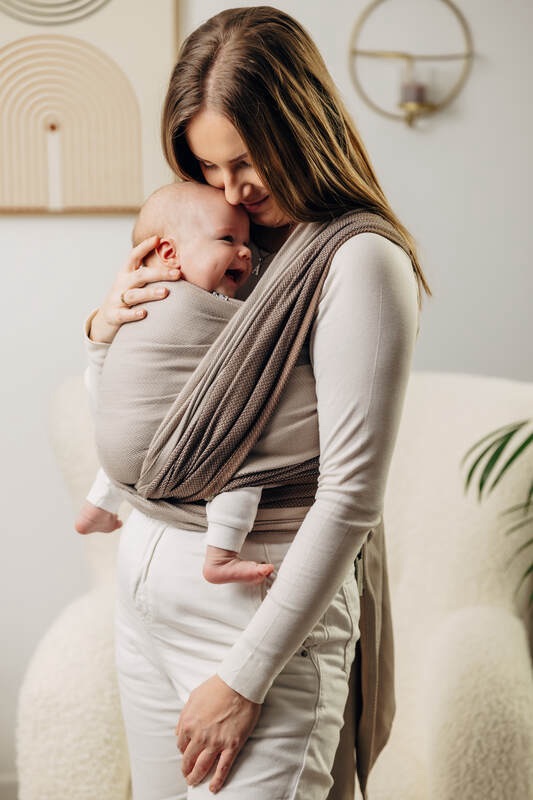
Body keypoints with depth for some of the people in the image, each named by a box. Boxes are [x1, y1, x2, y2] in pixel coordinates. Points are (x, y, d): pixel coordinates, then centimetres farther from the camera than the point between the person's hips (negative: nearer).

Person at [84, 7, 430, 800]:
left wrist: (245, 679, -17)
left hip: (265, 609, -7)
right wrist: (105, 328, -3)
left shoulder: (361, 261, -13)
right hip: (146, 586, 7)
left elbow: (350, 499, -18)